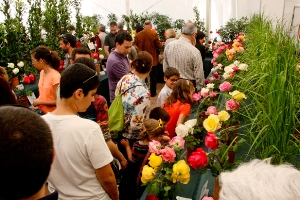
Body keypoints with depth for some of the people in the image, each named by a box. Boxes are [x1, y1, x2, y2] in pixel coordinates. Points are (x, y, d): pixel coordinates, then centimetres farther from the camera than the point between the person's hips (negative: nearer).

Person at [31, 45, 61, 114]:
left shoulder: (55, 76, -20)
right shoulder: (42, 72, 4)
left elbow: (58, 101, -17)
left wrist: (40, 102, -15)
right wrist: (36, 100, 1)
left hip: (52, 113, -7)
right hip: (42, 111, 7)